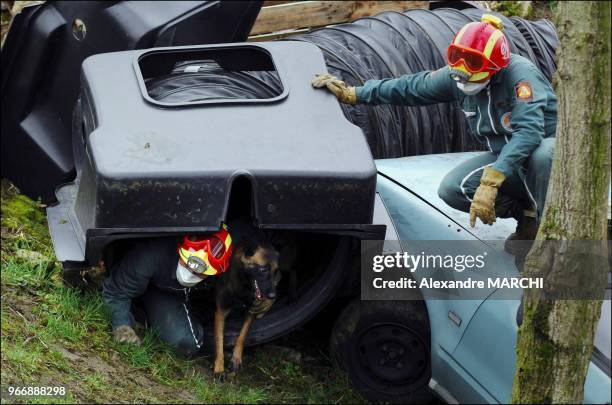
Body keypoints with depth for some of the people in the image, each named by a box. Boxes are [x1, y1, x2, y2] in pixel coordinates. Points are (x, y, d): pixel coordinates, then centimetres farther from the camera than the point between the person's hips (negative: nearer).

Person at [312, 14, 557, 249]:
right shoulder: (455, 77, -9)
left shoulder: (520, 74, -30)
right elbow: (410, 88, 4)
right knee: (451, 190, -14)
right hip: (503, 155, 6)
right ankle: (527, 215, 4)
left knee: (541, 155, -43)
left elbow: (528, 131, -42)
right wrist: (351, 94, 0)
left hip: (547, 146, -6)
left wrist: (489, 183, -49)